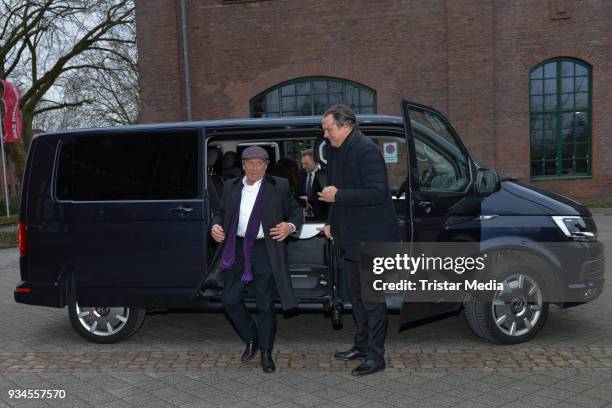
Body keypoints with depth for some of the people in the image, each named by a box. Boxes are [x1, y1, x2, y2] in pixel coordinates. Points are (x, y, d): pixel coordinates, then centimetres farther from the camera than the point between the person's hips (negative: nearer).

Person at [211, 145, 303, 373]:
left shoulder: (279, 186, 1)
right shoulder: (231, 187, 10)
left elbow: (295, 210, 5)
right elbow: (221, 212, 18)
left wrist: (291, 226, -15)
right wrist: (215, 226, -2)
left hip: (265, 250, -3)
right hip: (237, 249, 3)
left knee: (265, 304, 2)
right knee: (229, 299, 3)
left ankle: (266, 352, 20)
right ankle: (251, 339, 27)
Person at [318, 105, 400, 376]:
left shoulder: (366, 150, -18)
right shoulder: (336, 151, 11)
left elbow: (376, 193, -25)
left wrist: (338, 195, -21)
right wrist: (331, 223, 14)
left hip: (371, 238, -9)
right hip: (351, 238, 9)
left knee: (372, 297, -1)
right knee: (357, 295, 18)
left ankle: (376, 356, 10)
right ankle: (362, 345, 32)